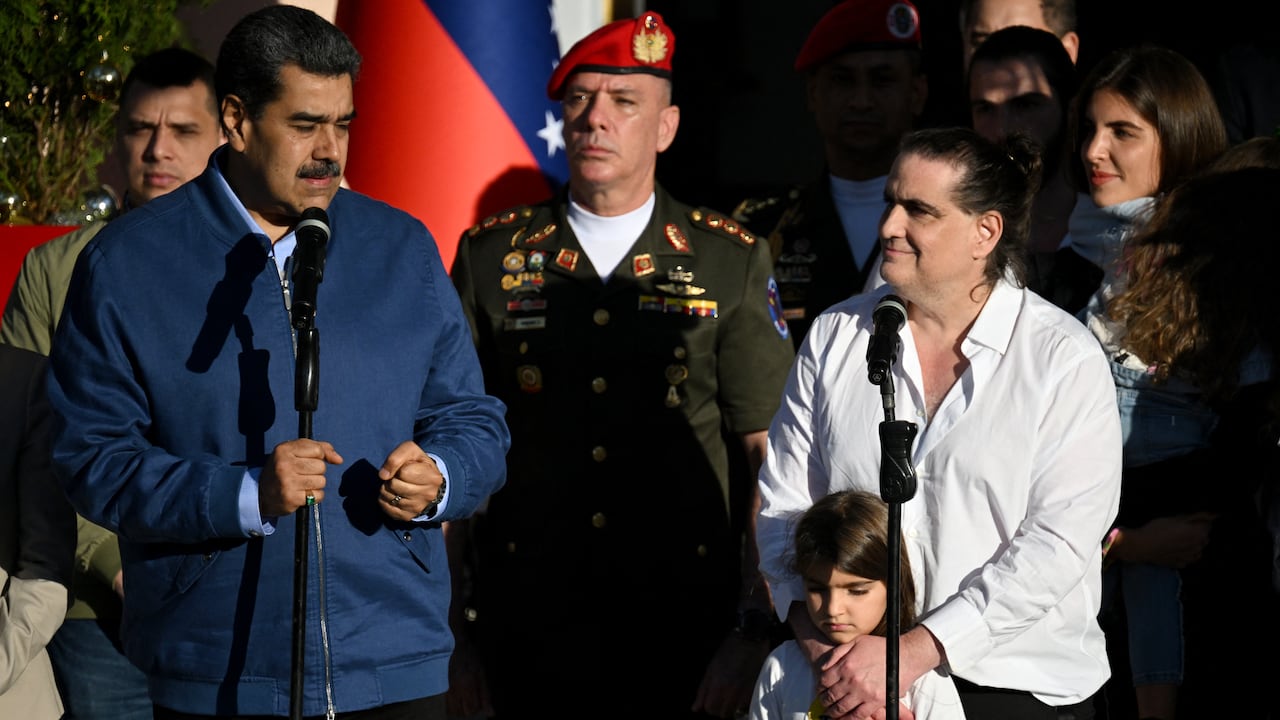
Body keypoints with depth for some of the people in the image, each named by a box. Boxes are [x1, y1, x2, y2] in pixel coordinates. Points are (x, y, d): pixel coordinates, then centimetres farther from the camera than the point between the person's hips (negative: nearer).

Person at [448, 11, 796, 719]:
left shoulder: (733, 261, 3)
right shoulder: (491, 255, 5)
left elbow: (769, 455, 1)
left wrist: (757, 631, -7)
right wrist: (448, 635, 0)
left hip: (687, 634, -1)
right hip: (527, 629, 1)